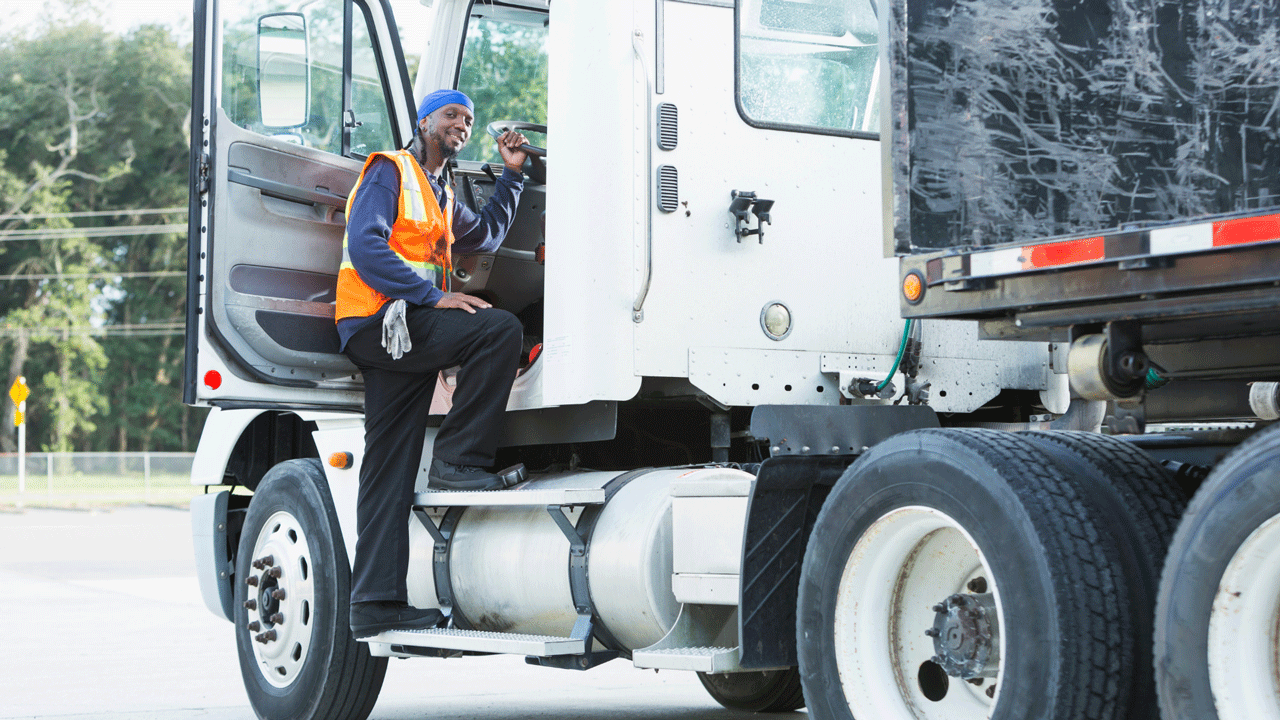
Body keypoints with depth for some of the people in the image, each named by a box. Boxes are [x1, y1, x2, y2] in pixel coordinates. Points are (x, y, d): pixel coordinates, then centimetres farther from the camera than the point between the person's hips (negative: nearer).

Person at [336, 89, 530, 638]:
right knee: (501, 329, -23)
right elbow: (364, 245, -13)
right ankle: (457, 460, -19)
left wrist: (511, 173, 31)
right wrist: (433, 295, -20)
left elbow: (486, 236, 38)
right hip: (379, 322, -9)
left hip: (401, 338, 9)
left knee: (389, 475, 3)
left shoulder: (441, 196, 29)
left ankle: (375, 603, 1)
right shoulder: (390, 171, 1)